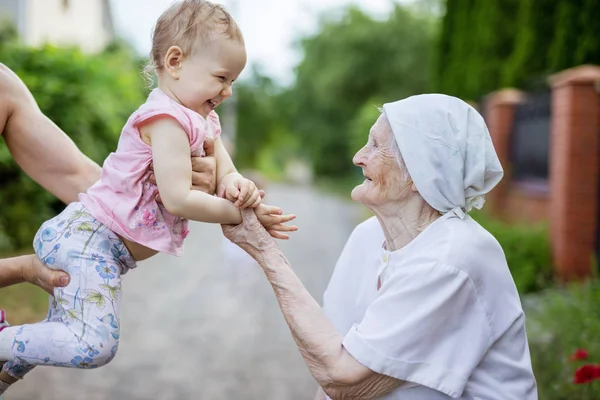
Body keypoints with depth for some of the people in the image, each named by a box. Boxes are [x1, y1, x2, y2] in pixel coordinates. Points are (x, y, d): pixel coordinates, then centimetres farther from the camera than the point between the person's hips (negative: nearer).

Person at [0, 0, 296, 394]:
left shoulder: (205, 121, 14)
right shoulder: (168, 119, -18)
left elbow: (224, 171, 8)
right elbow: (177, 198, -24)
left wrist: (236, 184, -16)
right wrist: (243, 213, -15)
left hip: (106, 247, 11)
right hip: (89, 237, -11)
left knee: (70, 333, 24)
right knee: (94, 345, -23)